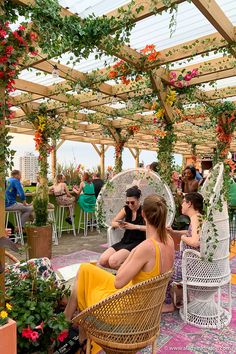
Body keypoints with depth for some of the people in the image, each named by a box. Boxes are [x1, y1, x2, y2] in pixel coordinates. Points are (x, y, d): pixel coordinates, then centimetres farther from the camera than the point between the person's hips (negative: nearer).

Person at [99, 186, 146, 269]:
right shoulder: (126, 209, 8)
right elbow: (113, 222, 12)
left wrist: (135, 226, -28)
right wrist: (119, 224, -11)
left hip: (138, 243, -6)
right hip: (124, 241, 6)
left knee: (113, 261, -27)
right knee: (102, 261, -14)